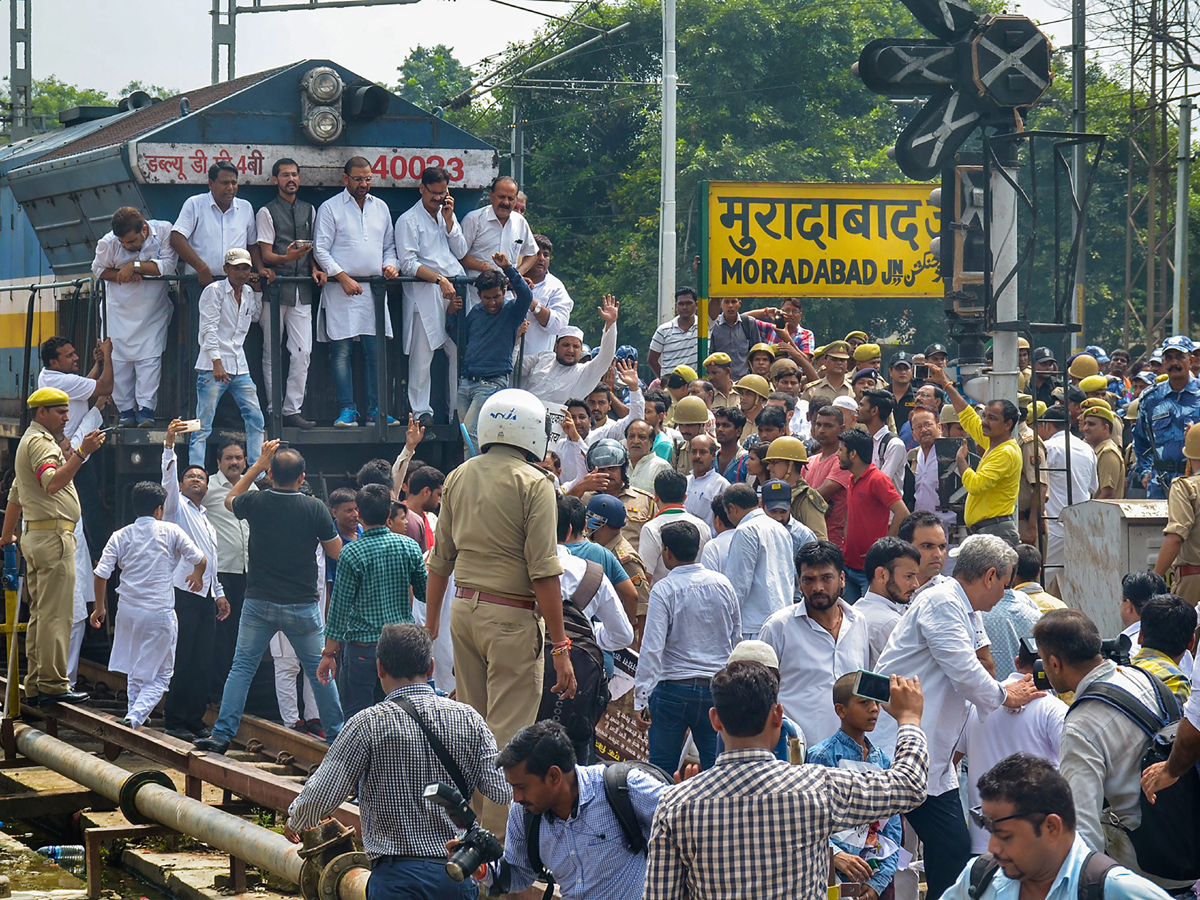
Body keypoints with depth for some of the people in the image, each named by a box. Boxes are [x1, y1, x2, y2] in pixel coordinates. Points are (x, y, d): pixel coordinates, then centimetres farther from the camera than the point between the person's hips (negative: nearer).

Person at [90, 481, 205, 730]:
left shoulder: (121, 536, 2)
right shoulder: (170, 531, -3)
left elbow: (101, 574, -3)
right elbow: (200, 560, -2)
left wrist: (100, 607, 11)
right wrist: (197, 577, 21)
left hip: (128, 609, 3)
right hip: (160, 611, -3)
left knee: (134, 668, 23)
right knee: (160, 674, 5)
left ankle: (135, 710, 29)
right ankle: (136, 715, -13)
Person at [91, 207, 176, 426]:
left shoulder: (163, 231, -17)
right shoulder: (108, 243, -14)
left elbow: (168, 266, -22)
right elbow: (99, 269, 1)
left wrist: (134, 266, -26)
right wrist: (123, 275, -17)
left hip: (153, 309, -1)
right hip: (120, 308, 1)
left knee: (149, 358, -10)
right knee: (119, 358, -1)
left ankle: (146, 409, -9)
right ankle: (125, 410, 6)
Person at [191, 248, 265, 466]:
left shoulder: (248, 293, 14)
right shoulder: (214, 291, -6)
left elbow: (256, 315, 35)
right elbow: (209, 329, -13)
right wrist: (217, 362, -22)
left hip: (239, 366, 7)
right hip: (213, 366, -7)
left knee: (255, 419, 5)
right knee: (203, 424, -6)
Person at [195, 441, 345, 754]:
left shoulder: (257, 503, -7)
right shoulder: (314, 508, -11)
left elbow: (230, 500, 18)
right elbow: (336, 552, -1)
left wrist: (258, 464, 18)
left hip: (259, 602, 1)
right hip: (302, 605, -1)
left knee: (242, 667, 6)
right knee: (318, 670, 11)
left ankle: (222, 734, -1)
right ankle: (336, 736, 16)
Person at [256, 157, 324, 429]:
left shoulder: (309, 211, 16)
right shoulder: (267, 212, 1)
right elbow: (266, 255, -3)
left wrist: (316, 268, 2)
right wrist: (287, 258, -23)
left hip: (302, 290, 4)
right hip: (275, 288, -4)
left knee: (302, 352, -4)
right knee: (272, 353, 0)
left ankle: (292, 409, 0)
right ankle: (273, 409, 6)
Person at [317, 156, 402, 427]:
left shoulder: (380, 207, 16)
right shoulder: (330, 208, 2)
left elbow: (390, 245, 24)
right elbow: (320, 249, -3)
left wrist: (391, 264, 2)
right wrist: (343, 278, -12)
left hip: (374, 288, 4)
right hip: (341, 289, -4)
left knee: (376, 350, 0)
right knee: (341, 351, -6)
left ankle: (375, 411, 3)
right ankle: (347, 410, -3)